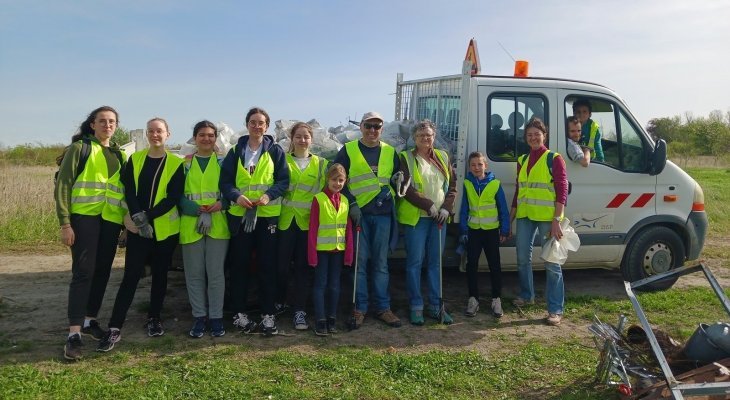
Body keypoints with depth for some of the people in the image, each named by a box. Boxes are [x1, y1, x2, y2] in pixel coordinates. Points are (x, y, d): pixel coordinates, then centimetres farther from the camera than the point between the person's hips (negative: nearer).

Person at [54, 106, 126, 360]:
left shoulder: (119, 155, 15)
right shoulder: (79, 148, -1)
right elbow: (63, 185, -6)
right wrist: (65, 223, -14)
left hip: (111, 220, 5)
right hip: (84, 217, -5)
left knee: (102, 272, 10)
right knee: (83, 272, -8)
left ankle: (90, 320, 25)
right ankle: (73, 333, -5)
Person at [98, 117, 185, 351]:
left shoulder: (176, 163, 1)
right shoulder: (134, 159, 6)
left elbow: (173, 197, -7)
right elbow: (129, 192, -2)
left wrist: (148, 216, -16)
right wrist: (137, 217, -17)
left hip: (165, 229, 0)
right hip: (137, 229, 0)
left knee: (160, 275, 10)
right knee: (131, 276, -4)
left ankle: (154, 318, 26)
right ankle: (114, 328, 0)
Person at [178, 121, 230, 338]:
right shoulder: (185, 163, 9)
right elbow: (178, 194, 1)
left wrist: (222, 204, -17)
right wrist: (197, 210, -14)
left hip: (218, 224, -1)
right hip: (190, 224, 1)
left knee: (215, 273, 1)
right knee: (194, 273, 6)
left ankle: (216, 317, 12)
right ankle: (199, 316, 18)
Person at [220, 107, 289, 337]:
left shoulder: (275, 151, 4)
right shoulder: (236, 151, 7)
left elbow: (284, 180, 0)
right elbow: (225, 181, 3)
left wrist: (269, 195, -18)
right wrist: (236, 196, -17)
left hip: (267, 215, -1)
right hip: (240, 215, 1)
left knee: (267, 266, 3)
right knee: (239, 265, 5)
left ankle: (268, 314, 12)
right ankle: (239, 313, 16)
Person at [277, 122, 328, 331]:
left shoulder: (320, 163, 10)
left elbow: (323, 190, 8)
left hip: (308, 221, 1)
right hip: (285, 220, 0)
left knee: (304, 266, 2)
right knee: (281, 264, 3)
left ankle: (299, 310, 9)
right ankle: (278, 302, 24)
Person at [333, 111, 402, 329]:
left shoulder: (390, 152, 12)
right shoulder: (348, 150, 3)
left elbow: (397, 177, 18)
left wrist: (398, 180, -6)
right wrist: (351, 203, -10)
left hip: (383, 214, 3)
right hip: (358, 213, -2)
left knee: (380, 262, 8)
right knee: (359, 261, 1)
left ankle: (383, 307, 17)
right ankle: (359, 308, 11)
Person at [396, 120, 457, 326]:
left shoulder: (442, 157, 13)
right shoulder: (406, 158, 0)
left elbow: (452, 185, 12)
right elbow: (406, 188, -10)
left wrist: (446, 208, -3)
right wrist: (428, 205, -15)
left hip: (439, 218, 4)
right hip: (416, 217, -4)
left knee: (435, 262, 9)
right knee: (415, 261, -1)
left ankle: (435, 305, 17)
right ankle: (416, 307, 8)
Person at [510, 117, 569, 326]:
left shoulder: (554, 159, -2)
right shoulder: (522, 160, 13)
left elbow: (562, 191, -8)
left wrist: (556, 220, -16)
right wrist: (509, 219, 15)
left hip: (547, 217, -5)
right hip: (525, 216, 6)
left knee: (552, 262, -2)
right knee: (523, 259, 13)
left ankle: (555, 309, 4)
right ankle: (527, 295, 34)